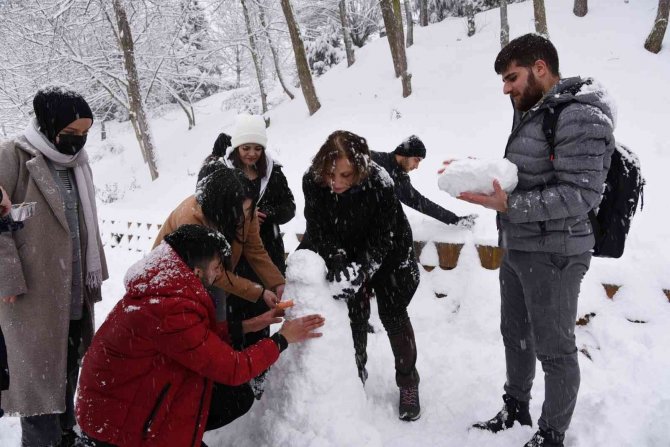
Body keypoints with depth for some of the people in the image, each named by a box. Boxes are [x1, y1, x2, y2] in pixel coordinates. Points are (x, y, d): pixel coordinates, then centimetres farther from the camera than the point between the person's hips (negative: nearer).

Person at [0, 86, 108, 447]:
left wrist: (94, 272, 17)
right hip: (32, 294, -7)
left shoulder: (76, 161, 11)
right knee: (40, 373, -1)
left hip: (74, 292, 7)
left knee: (67, 368, 17)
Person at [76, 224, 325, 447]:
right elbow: (232, 369, -24)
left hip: (148, 388, 9)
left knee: (238, 399, 2)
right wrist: (282, 340, -13)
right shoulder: (171, 311, -33)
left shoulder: (167, 287, -5)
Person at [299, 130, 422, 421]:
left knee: (393, 315, 3)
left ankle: (408, 383, 21)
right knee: (354, 314, 10)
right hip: (346, 254, 3)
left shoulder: (379, 184, -36)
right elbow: (319, 230, -22)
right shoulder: (313, 181, -27)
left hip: (386, 255, -2)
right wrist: (337, 263, -37)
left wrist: (359, 271, -44)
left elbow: (381, 240, -31)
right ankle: (356, 375, 31)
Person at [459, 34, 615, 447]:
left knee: (554, 349, 7)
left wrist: (508, 206, -27)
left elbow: (581, 194, -23)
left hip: (552, 256, -9)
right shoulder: (533, 113, 10)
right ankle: (516, 410, 41)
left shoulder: (580, 116, -17)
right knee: (516, 335, 21)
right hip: (517, 249, 9)